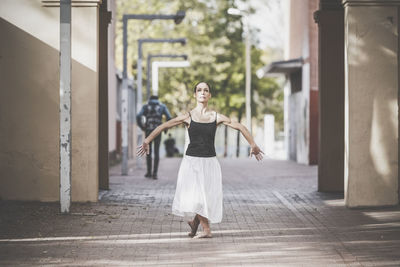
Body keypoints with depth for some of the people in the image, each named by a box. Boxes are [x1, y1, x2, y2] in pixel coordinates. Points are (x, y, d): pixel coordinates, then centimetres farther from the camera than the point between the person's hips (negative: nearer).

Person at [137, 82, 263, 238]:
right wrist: (147, 141, -4)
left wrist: (253, 145, 6)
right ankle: (206, 229, 1)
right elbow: (163, 126, 1)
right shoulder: (188, 117, 0)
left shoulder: (217, 117, 3)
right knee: (194, 196, -13)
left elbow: (240, 127, 7)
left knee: (207, 198, 1)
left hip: (209, 162, 2)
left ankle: (195, 222, 26)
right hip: (191, 161, -2)